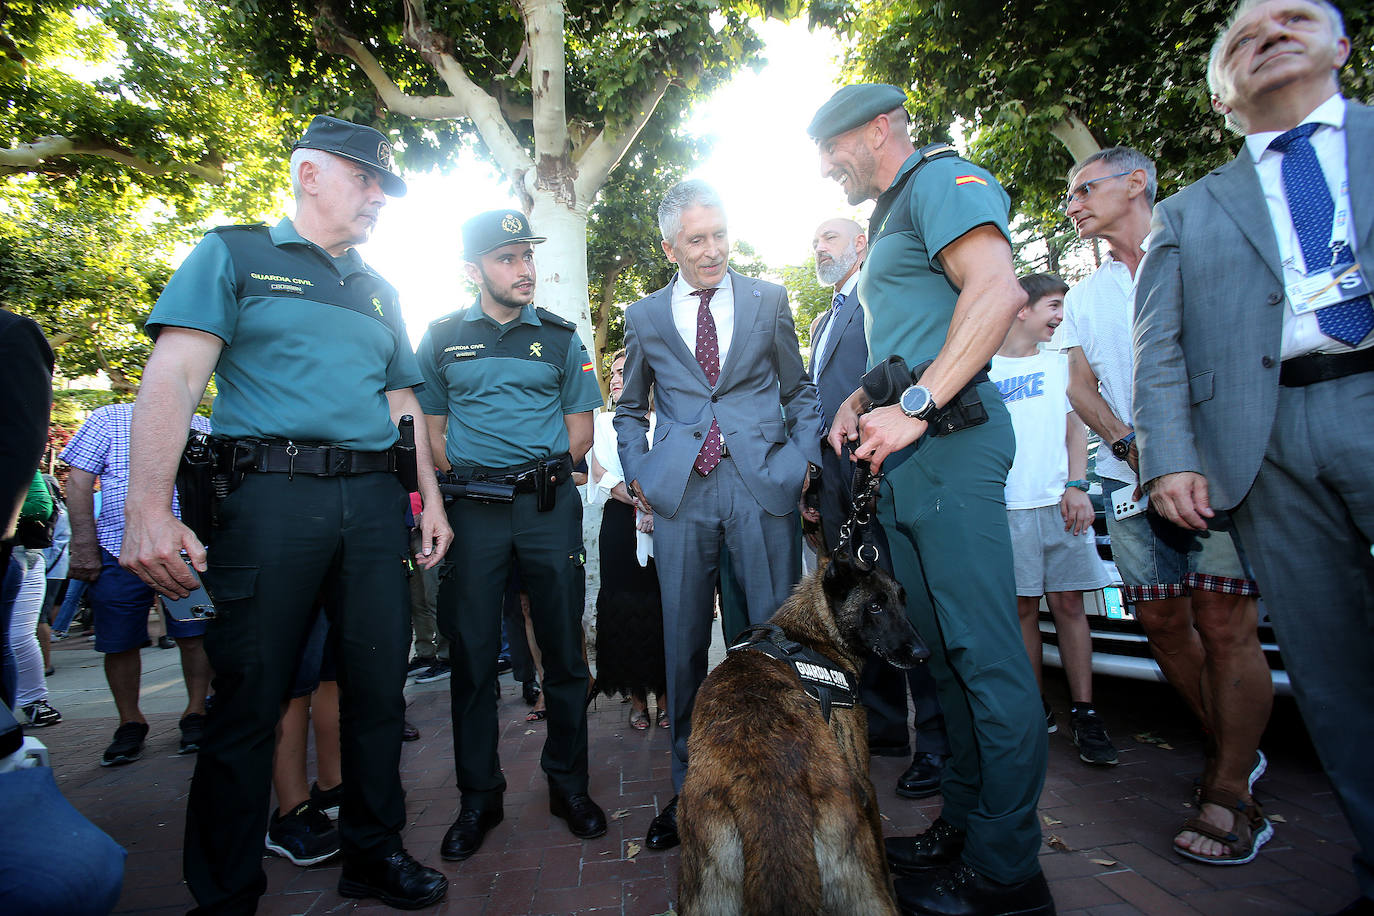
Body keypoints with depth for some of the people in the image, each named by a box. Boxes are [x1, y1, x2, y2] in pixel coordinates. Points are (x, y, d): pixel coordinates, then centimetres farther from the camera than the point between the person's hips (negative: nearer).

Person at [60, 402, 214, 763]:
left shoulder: (203, 428, 12)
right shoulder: (109, 419, 7)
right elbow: (79, 481, 2)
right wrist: (85, 548, -6)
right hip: (120, 553, 0)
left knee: (194, 636, -1)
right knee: (120, 643, 6)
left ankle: (195, 713, 16)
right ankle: (130, 723, 23)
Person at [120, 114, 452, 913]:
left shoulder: (379, 290, 22)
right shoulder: (234, 254, 7)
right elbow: (173, 378, -6)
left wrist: (431, 502, 11)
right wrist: (149, 509, -18)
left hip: (375, 500, 5)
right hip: (271, 493, -4)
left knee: (379, 685, 8)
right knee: (250, 697, 3)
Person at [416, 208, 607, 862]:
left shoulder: (559, 337, 10)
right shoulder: (442, 338, 9)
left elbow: (580, 428, 9)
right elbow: (432, 427, 12)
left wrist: (540, 473, -2)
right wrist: (466, 480, 0)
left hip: (549, 505, 0)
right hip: (472, 509, 0)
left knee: (564, 647, 4)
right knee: (472, 652, 5)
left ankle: (568, 784, 21)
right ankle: (479, 797, 20)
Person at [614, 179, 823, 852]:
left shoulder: (768, 301, 11)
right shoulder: (644, 316, 13)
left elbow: (800, 391, 15)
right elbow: (630, 409, 20)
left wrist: (805, 458, 2)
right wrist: (638, 474, 7)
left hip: (762, 481, 0)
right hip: (680, 492, 1)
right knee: (683, 640, 7)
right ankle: (688, 785, 23)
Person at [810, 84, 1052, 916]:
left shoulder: (941, 179, -1)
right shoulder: (891, 219, 28)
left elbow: (1000, 291, -18)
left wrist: (916, 406, -23)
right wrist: (861, 402, 14)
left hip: (947, 439, -10)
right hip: (907, 450, 10)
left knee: (986, 652, -5)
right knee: (945, 647, 13)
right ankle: (965, 826, 25)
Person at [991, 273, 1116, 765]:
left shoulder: (1060, 362, 16)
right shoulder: (981, 368, 6)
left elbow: (1076, 426, 13)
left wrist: (1077, 486, -1)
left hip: (1059, 502, 2)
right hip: (1006, 505, -2)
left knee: (1068, 603, 1)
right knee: (1023, 608, 3)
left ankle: (1084, 712, 9)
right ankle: (1038, 708, 14)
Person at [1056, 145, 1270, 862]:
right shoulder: (1083, 298, 19)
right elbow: (1081, 387, 10)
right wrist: (1131, 447, -8)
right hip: (1131, 478, 5)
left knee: (1225, 624, -9)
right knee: (1162, 621, 4)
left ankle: (1230, 791, 3)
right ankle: (1235, 752, 24)